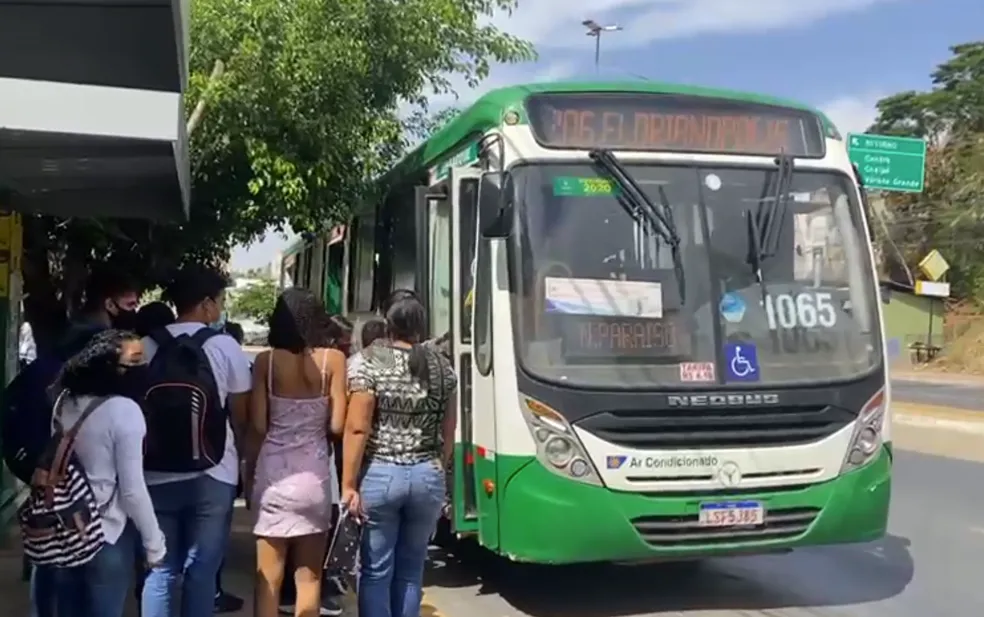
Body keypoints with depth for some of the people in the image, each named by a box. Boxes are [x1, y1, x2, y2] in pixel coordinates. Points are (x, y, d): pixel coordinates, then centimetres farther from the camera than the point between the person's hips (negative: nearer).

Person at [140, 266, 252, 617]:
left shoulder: (148, 345, 1)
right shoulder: (225, 347, -4)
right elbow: (240, 416, 1)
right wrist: (238, 456, 19)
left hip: (157, 473, 2)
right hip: (212, 473, -2)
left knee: (160, 571, 10)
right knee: (201, 571, 6)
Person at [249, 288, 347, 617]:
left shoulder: (265, 361, -3)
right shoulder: (333, 359, -4)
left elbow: (257, 425, -5)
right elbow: (337, 425, -6)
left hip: (272, 471, 0)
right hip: (314, 472, 0)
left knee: (268, 575, 8)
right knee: (308, 576, 10)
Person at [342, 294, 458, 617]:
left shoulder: (371, 362, -7)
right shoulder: (442, 366, 5)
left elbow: (357, 429, -13)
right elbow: (448, 432, 9)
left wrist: (349, 484, -10)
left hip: (380, 475, -3)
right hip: (428, 476, 3)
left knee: (376, 570, 6)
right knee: (411, 569, 14)